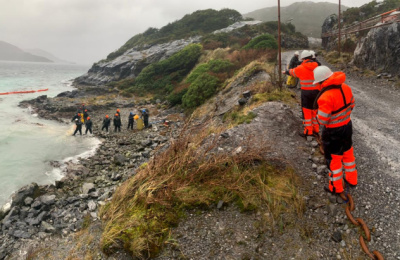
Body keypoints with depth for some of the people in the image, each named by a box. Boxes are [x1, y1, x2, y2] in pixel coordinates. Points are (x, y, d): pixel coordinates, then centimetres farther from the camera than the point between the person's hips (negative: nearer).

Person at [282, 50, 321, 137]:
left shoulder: (301, 68, -7)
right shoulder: (316, 66, 4)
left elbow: (292, 72, 12)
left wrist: (285, 72, 32)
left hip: (306, 92, -5)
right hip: (316, 91, 5)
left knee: (306, 110, 3)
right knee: (315, 110, 14)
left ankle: (308, 131, 6)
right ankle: (316, 130, 22)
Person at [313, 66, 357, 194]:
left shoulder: (326, 96, -31)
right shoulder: (345, 87, -6)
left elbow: (322, 120, -25)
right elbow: (351, 105, 8)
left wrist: (319, 114, -6)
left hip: (333, 132, -7)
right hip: (347, 126, 8)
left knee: (333, 158, 10)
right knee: (348, 153, 25)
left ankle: (336, 187, 26)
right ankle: (351, 179, 44)